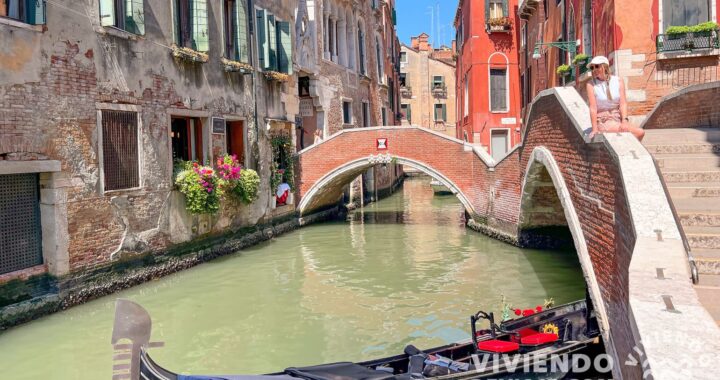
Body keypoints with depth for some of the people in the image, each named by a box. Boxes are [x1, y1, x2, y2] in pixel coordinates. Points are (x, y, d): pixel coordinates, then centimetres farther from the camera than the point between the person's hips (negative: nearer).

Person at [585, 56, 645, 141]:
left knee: (641, 132, -18)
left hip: (618, 118, 5)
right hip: (603, 121, -4)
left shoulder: (618, 81, 6)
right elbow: (593, 108, -11)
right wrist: (595, 129, -18)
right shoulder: (591, 85, -3)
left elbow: (623, 103, -2)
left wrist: (624, 120, -18)